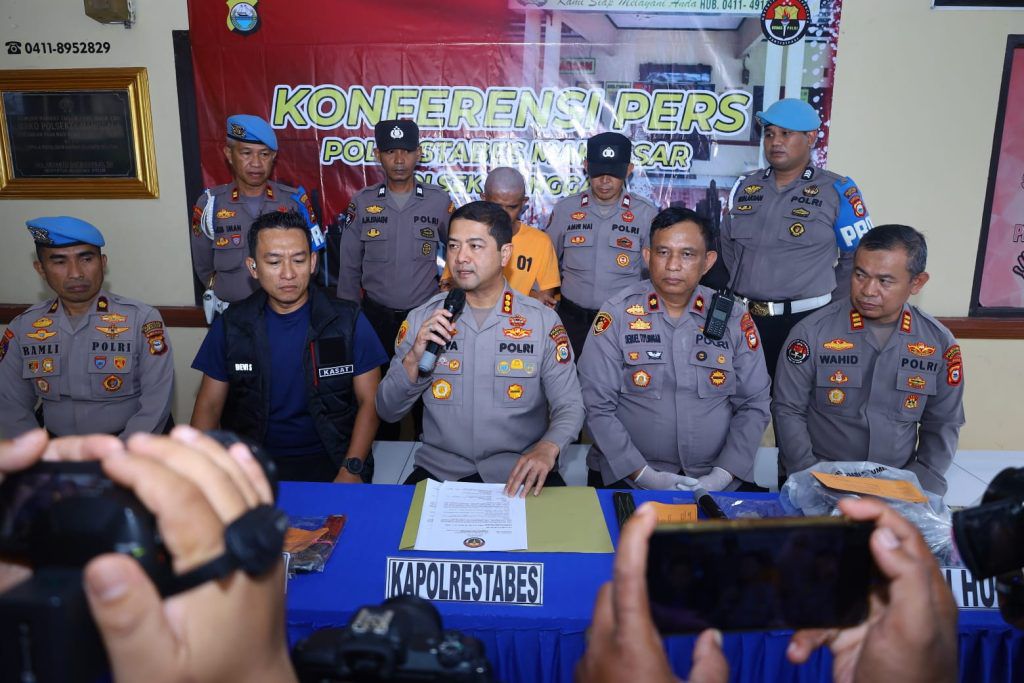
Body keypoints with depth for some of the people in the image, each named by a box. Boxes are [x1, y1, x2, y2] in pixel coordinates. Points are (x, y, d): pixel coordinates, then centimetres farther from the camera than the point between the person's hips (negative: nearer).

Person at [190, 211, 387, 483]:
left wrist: (351, 470, -15)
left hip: (328, 460, -2)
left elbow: (369, 401, -1)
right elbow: (209, 405, 8)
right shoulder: (231, 325, 4)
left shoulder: (348, 321, -2)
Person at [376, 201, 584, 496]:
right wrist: (413, 360, -17)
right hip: (439, 472, 1)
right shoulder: (422, 319, 2)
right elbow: (387, 411, 3)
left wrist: (548, 447, -25)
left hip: (522, 474, -1)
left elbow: (570, 406, -3)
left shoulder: (544, 321, -2)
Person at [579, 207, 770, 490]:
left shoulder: (734, 318, 5)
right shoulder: (616, 315, -2)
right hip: (627, 478, -2)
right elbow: (597, 406, -6)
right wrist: (643, 474, -12)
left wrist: (723, 475, -6)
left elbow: (753, 405, 6)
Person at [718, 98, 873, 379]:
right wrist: (742, 295, 9)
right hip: (747, 320, 4)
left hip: (808, 322, -3)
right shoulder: (744, 186, 8)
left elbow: (858, 258, 0)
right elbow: (728, 248, 15)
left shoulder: (837, 191, -4)